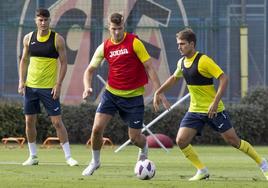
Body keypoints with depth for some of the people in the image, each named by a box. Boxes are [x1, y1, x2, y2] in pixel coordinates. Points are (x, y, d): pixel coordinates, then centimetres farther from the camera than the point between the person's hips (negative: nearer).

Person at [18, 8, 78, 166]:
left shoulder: (57, 39, -6)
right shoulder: (29, 38, 5)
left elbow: (64, 63, -4)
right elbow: (24, 60, 13)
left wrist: (59, 84, -12)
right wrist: (21, 81, 4)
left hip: (49, 88, -4)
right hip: (31, 86, 4)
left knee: (57, 121, -6)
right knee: (29, 121, 5)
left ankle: (68, 156, -1)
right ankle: (33, 156, 16)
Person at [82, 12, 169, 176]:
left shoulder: (134, 42, -11)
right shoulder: (104, 47, 0)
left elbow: (149, 67, -10)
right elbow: (90, 70, 7)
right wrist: (87, 87, -13)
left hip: (134, 96, -3)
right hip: (111, 93, 3)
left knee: (135, 137, 2)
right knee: (97, 128, -11)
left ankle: (144, 147, 40)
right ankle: (95, 161, 12)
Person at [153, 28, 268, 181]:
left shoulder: (203, 60, -19)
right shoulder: (182, 62, 4)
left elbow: (224, 78, -22)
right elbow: (174, 78, 26)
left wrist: (215, 103, -28)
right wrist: (158, 92, 19)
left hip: (213, 109, -7)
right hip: (195, 110, 7)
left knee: (233, 140, -3)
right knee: (181, 141, -8)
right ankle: (202, 171, 5)